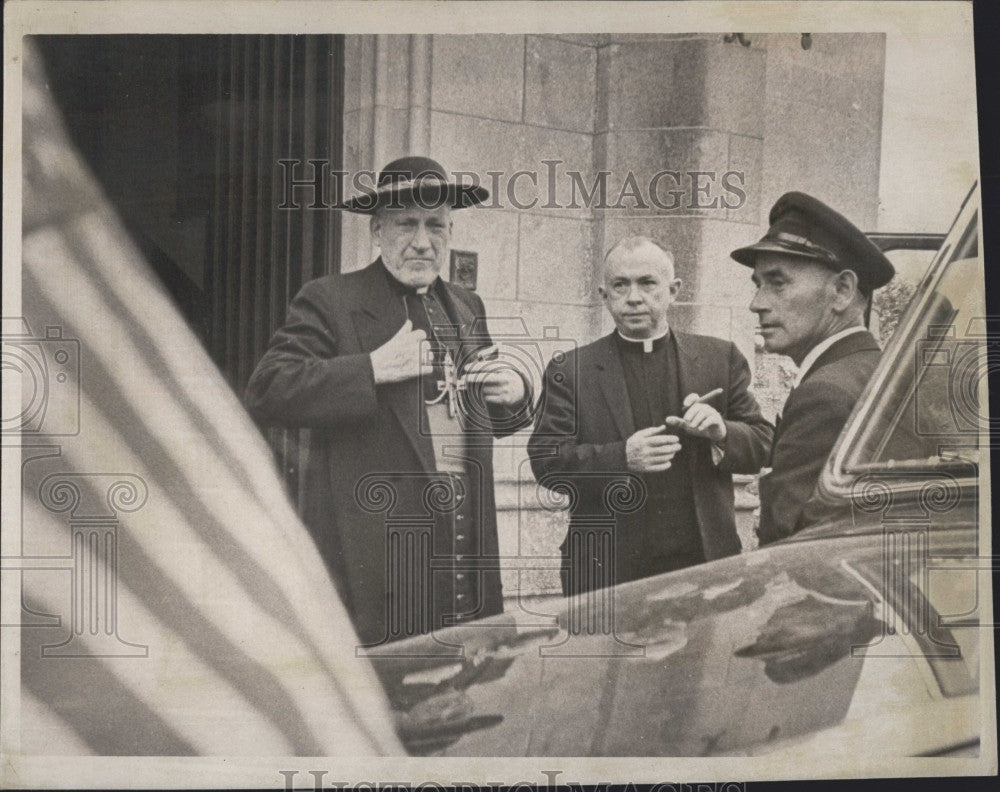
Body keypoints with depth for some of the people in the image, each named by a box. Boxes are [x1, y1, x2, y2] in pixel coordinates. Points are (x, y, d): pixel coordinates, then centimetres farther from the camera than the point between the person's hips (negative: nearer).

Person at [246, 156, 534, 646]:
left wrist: (514, 393, 4)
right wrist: (372, 368, -19)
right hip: (374, 550, -6)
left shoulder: (466, 308, 18)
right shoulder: (329, 302, -1)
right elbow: (265, 393, -13)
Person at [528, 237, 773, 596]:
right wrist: (621, 457, -19)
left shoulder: (720, 358, 9)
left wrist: (722, 433, -13)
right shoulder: (570, 371, 3)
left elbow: (764, 446, 9)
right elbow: (544, 461, -4)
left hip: (703, 562, 2)